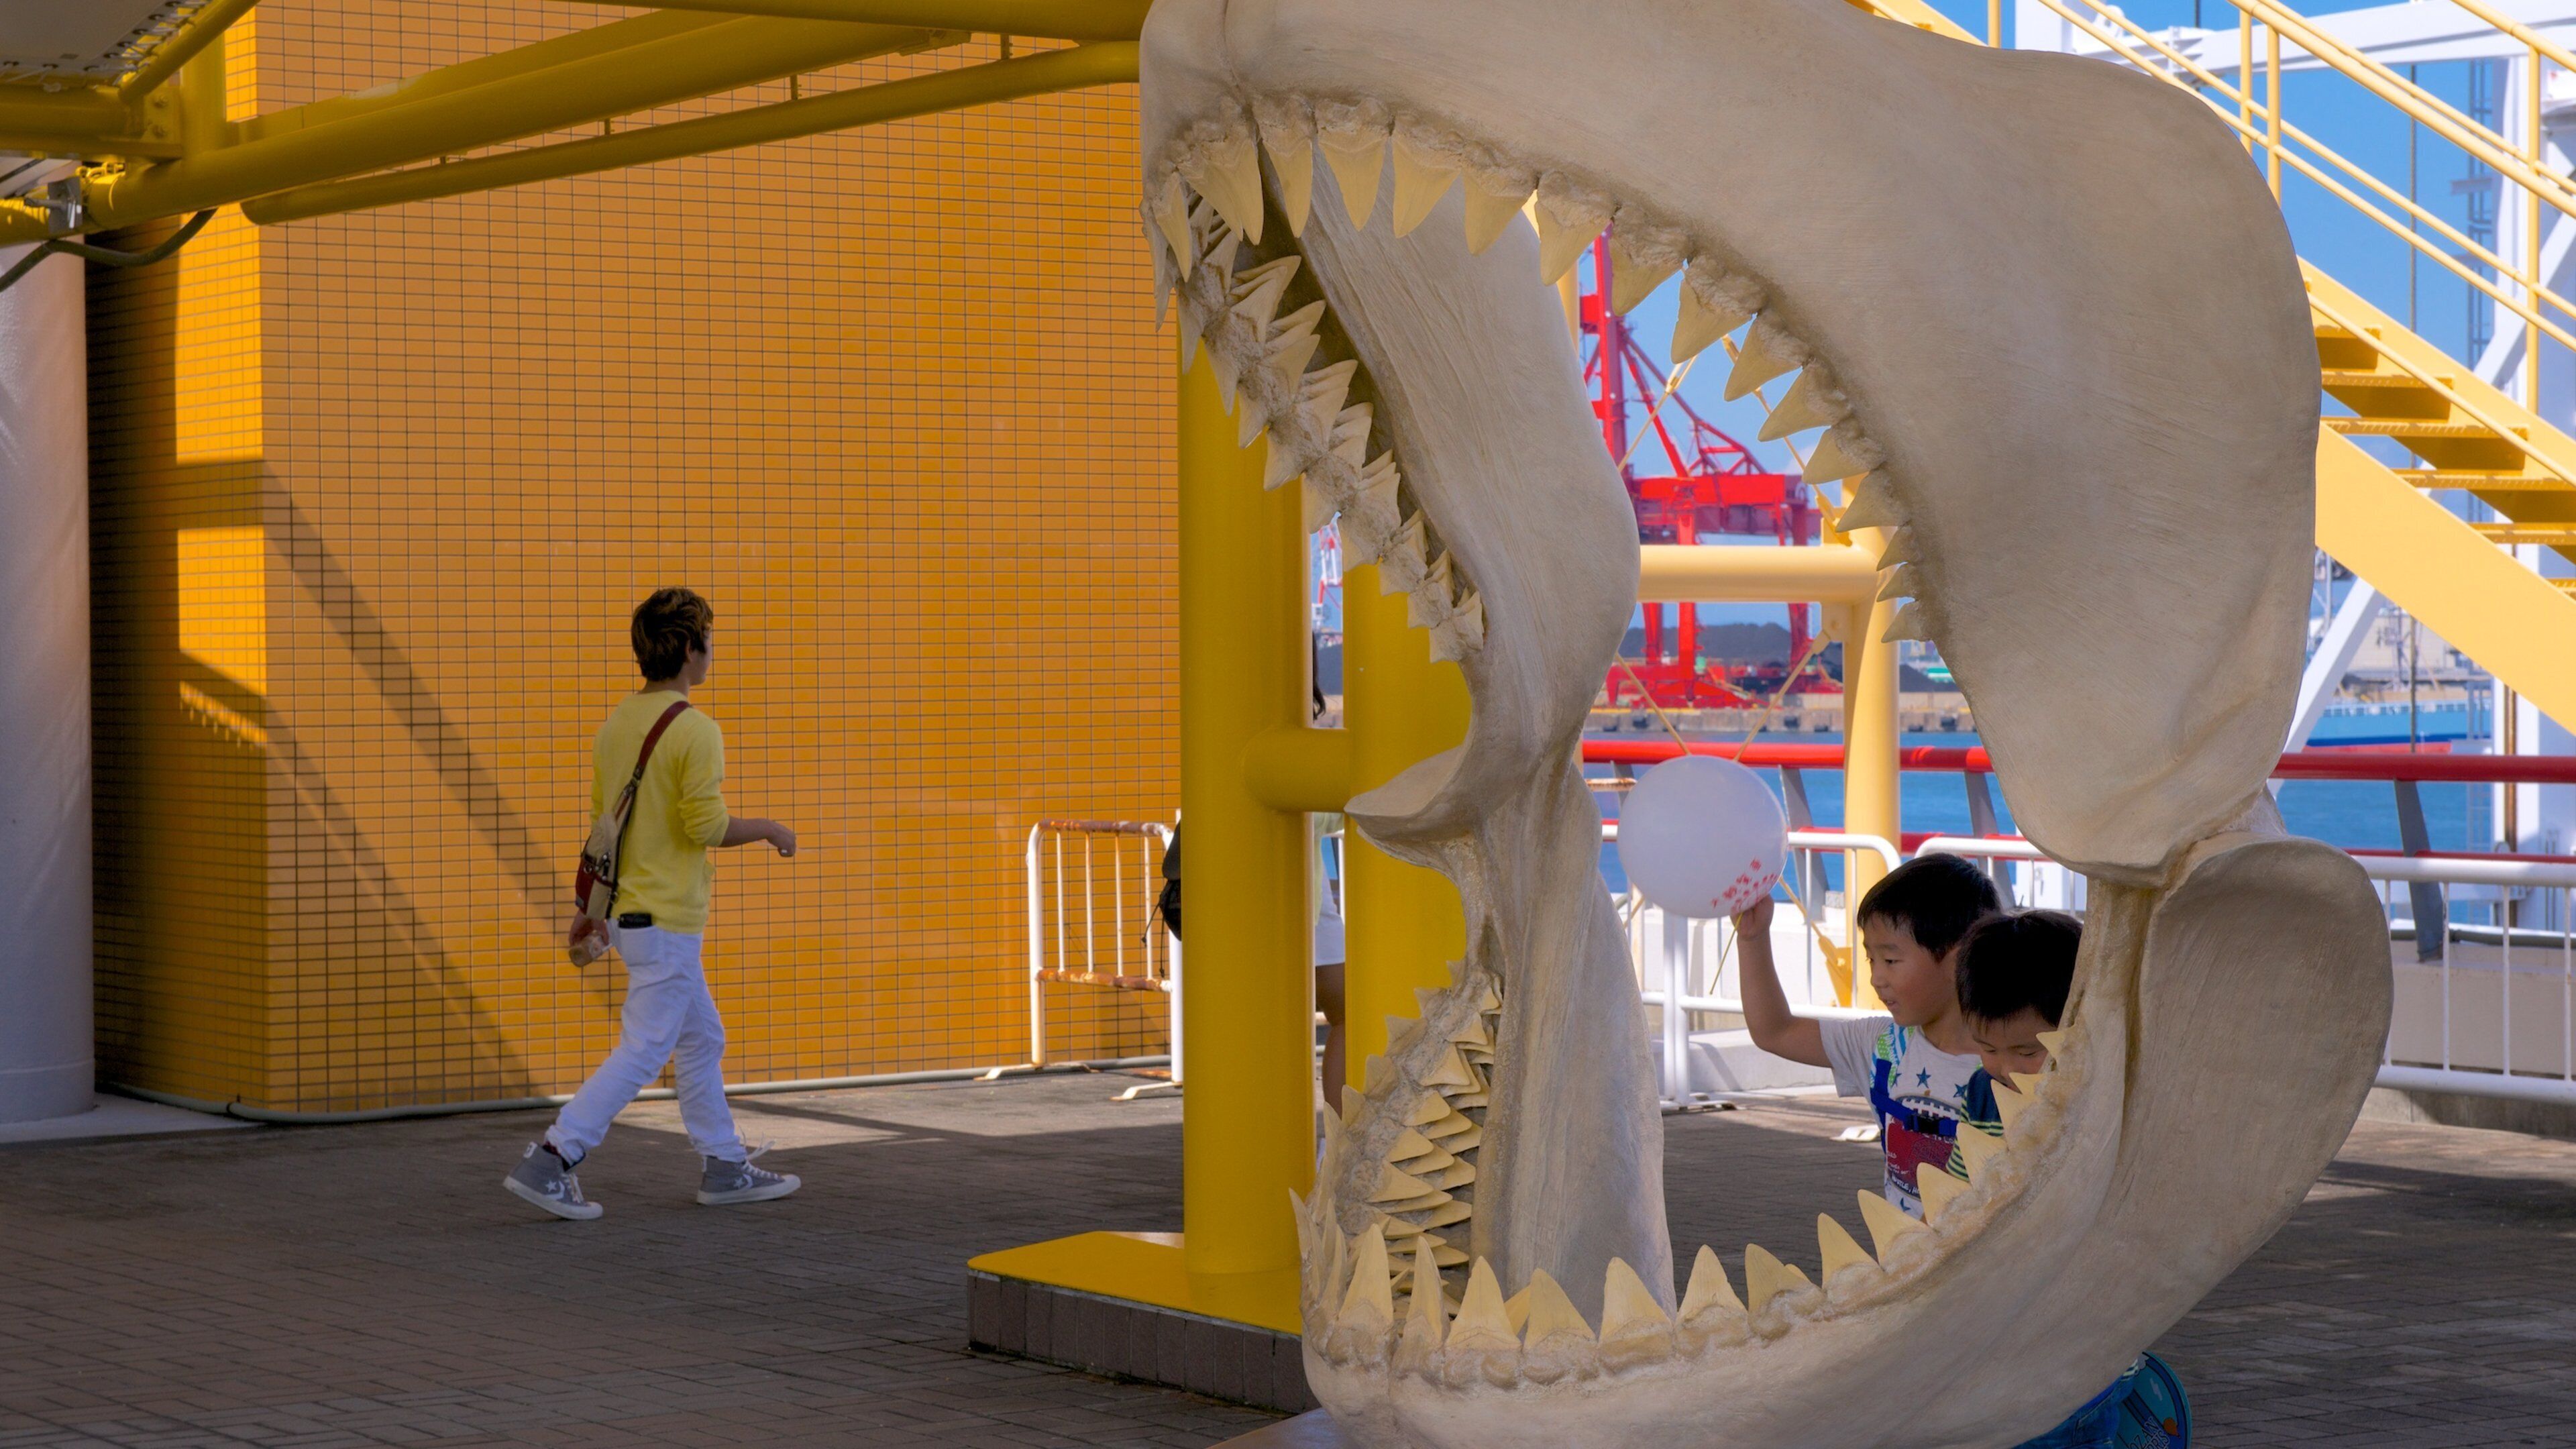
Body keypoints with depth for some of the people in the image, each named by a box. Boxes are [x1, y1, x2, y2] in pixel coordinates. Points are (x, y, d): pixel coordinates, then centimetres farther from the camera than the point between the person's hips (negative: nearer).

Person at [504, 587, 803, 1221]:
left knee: (702, 1041, 17)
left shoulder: (616, 723, 7)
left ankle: (726, 1167, 22)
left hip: (630, 907, 9)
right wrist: (769, 830, -4)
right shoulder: (695, 730, -17)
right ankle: (549, 1161, -9)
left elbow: (603, 819, 13)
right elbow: (706, 824, -21)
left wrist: (593, 907, 20)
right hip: (667, 915, -9)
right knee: (643, 1051, -5)